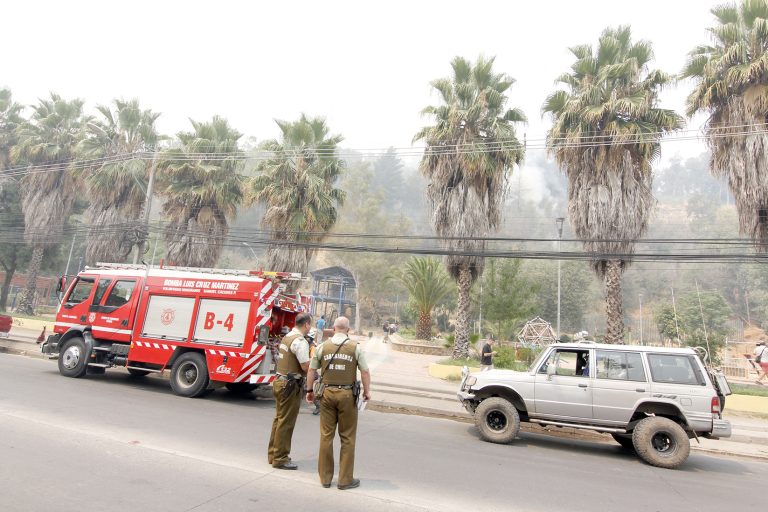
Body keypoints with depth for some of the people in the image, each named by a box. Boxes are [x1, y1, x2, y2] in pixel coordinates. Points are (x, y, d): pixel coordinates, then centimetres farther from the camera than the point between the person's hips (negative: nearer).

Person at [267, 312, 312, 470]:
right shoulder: (300, 341, -18)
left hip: (280, 381, 10)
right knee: (286, 422, 1)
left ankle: (273, 454, 29)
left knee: (279, 419, 18)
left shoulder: (286, 337, 11)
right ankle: (280, 459, 10)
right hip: (291, 385, -10)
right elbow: (306, 366, -21)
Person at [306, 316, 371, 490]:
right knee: (347, 438, 8)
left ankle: (325, 477, 21)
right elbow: (365, 372, -4)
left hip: (327, 394, 2)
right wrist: (367, 391, 9)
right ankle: (345, 479, 15)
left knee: (326, 435, 12)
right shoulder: (355, 347, -5)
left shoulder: (323, 347, 1)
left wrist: (309, 390, 17)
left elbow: (312, 370, 5)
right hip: (347, 394, -2)